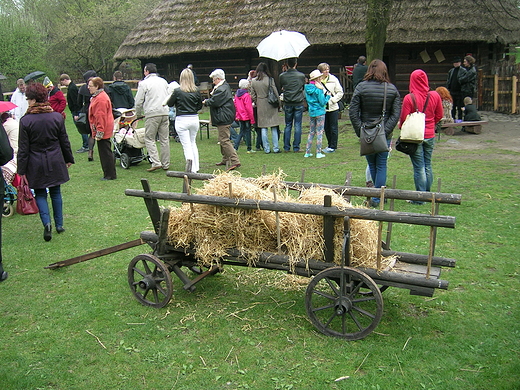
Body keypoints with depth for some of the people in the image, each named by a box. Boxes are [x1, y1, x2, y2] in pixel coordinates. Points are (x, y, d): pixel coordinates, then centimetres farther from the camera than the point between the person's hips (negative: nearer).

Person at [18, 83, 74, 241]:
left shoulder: (25, 121, -14)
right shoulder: (57, 117, -6)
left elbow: (23, 149, -10)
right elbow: (64, 142, 3)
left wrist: (22, 170, -3)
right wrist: (69, 159, 17)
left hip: (36, 164, -2)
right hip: (55, 162, 3)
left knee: (40, 194, 11)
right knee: (55, 192, 15)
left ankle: (47, 222, -7)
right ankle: (59, 224, 20)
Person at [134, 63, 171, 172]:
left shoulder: (143, 83, -2)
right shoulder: (163, 81, 15)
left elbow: (139, 101, 0)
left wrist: (138, 113, 16)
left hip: (152, 114, -5)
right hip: (164, 113, 5)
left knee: (149, 139, 2)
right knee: (164, 139, 8)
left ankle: (156, 162, -9)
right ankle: (166, 164, 12)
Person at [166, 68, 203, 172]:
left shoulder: (177, 91, -11)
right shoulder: (196, 91, -1)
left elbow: (170, 104, 1)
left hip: (182, 120, -4)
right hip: (194, 119, 4)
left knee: (186, 145, 0)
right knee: (193, 143, 18)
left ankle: (191, 169, -8)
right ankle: (195, 168, 22)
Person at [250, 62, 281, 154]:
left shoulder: (253, 81, 0)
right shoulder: (270, 79, -10)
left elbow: (253, 95, 5)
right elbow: (275, 92, -5)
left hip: (260, 106, 3)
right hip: (270, 105, -2)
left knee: (263, 128, 8)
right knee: (274, 128, 4)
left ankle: (266, 149, 8)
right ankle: (275, 148, 5)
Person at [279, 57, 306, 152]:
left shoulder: (282, 76, -4)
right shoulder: (301, 75, -5)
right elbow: (304, 88, 8)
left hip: (287, 103, 1)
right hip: (299, 103, -1)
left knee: (288, 125, 10)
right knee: (297, 126, 3)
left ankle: (286, 147, 11)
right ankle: (296, 148, 5)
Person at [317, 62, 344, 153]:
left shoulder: (334, 79, -4)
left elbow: (340, 92, -1)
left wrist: (332, 100, -11)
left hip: (333, 108, -2)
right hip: (322, 108, 2)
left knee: (333, 128, 2)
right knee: (326, 128, 12)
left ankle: (333, 146, 10)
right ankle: (330, 145, 25)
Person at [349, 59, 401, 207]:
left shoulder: (361, 87, -5)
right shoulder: (392, 89, 1)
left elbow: (353, 112, -9)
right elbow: (396, 114, -6)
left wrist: (360, 131, -7)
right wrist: (385, 130, -9)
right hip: (385, 135, 1)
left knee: (372, 165, 15)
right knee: (381, 166, 8)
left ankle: (378, 195, 26)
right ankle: (377, 198, 9)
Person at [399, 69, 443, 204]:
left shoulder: (409, 98, -15)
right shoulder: (435, 96, -2)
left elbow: (404, 119, -11)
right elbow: (439, 116, 8)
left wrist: (402, 129, 9)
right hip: (430, 136, 4)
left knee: (419, 168, 1)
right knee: (428, 166, 15)